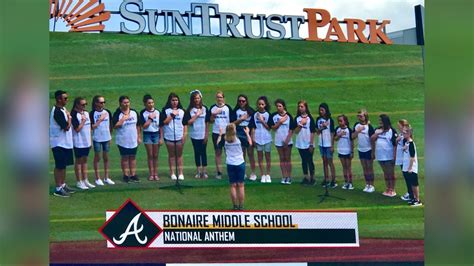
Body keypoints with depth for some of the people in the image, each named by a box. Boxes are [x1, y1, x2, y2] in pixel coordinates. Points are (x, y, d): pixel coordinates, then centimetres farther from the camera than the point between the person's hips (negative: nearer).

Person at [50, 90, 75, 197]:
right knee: (59, 166, -2)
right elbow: (66, 127, -22)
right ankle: (58, 189, 5)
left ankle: (63, 185, 27)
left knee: (63, 165, 16)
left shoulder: (62, 109, 9)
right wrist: (69, 117, -11)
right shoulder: (57, 112, -21)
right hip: (59, 143, -9)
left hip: (65, 142, 9)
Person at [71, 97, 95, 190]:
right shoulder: (74, 115, -14)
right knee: (79, 161, 3)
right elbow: (77, 129, -18)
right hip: (79, 143, -7)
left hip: (87, 142, 7)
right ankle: (79, 182, 11)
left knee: (85, 160, 14)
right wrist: (83, 121, -14)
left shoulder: (86, 113, 9)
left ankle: (85, 180, 22)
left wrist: (90, 140, 13)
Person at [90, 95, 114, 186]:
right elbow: (92, 127, -12)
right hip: (97, 138, -4)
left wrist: (110, 136, 10)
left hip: (106, 138, 4)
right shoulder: (92, 113, -8)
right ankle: (98, 179, 10)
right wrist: (100, 120, -15)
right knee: (97, 157, 3)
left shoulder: (107, 112, 5)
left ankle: (106, 177, 18)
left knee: (106, 157, 10)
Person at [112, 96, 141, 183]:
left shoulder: (134, 112, 5)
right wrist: (123, 119, -22)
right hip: (123, 140, -4)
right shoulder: (117, 114, -7)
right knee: (124, 157, 3)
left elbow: (138, 125, 10)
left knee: (133, 157, 9)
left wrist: (139, 137, 7)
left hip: (133, 140, 4)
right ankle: (126, 175, 10)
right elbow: (115, 126, -14)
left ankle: (133, 175, 14)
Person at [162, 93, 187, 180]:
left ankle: (180, 173, 10)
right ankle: (172, 173, 11)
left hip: (180, 137, 1)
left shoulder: (182, 111, 8)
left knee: (179, 155, 6)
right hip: (169, 137, -1)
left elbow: (185, 124, 8)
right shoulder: (165, 110, 2)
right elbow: (165, 122, -8)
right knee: (171, 155, 5)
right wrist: (172, 114, -12)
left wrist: (184, 134, 0)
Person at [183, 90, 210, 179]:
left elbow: (207, 122, 2)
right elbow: (188, 122, -8)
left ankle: (204, 171, 9)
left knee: (203, 152, 3)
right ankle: (198, 171, 15)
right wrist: (197, 115, -11)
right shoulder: (190, 110, 0)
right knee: (197, 152, 7)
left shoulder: (204, 108, 1)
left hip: (203, 135, 0)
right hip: (194, 135, 0)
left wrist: (207, 134, -1)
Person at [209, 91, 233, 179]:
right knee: (218, 152, 5)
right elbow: (210, 121, 5)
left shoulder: (228, 107, 1)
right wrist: (213, 115, -14)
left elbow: (232, 120, 4)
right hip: (216, 133, 1)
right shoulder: (213, 108, 4)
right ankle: (219, 172, 11)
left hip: (227, 133, -1)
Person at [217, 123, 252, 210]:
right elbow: (250, 143, 5)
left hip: (230, 165, 1)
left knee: (233, 185, 6)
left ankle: (235, 206, 6)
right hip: (240, 164, -1)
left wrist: (220, 135, 28)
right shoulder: (239, 139, -9)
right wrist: (247, 133, 19)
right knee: (241, 185, 5)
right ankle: (241, 206, 7)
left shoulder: (224, 140, -5)